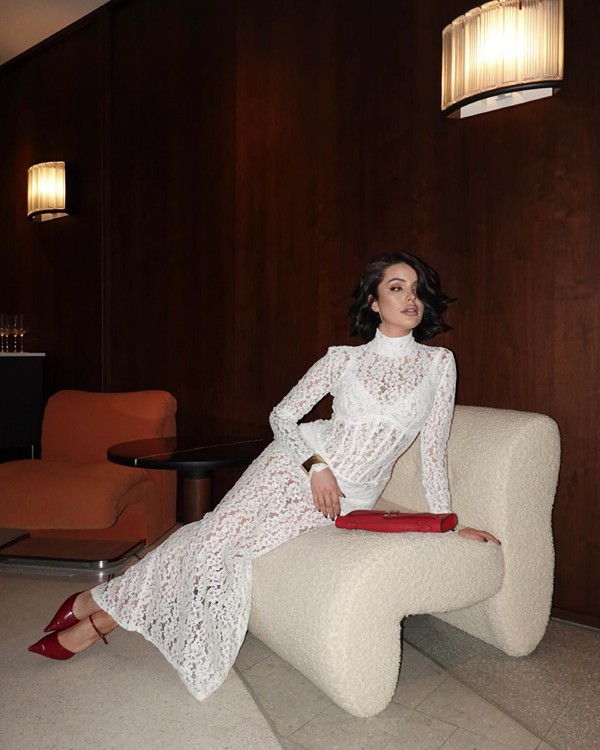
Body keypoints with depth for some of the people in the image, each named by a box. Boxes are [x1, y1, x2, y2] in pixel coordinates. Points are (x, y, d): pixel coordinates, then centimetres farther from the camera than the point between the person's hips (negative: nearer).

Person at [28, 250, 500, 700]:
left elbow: (433, 451, 5)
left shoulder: (439, 363, 3)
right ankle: (98, 604, 5)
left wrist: (447, 523, 2)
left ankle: (101, 618, 5)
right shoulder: (344, 358, 3)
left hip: (347, 498, 0)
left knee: (234, 547, -12)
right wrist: (316, 463, -13)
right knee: (214, 534, -16)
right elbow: (283, 416, 3)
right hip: (298, 463, 1)